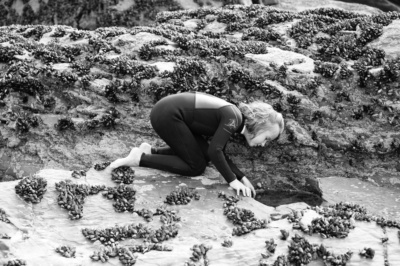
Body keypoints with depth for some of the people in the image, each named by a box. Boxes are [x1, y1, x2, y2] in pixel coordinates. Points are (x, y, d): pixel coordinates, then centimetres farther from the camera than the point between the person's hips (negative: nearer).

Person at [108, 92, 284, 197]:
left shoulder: (230, 117, 12)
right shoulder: (233, 119, -15)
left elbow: (219, 153, 17)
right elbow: (215, 151, -23)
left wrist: (242, 177, 9)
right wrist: (232, 181, -16)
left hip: (168, 111, 9)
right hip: (167, 115, -9)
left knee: (203, 154, 14)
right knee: (196, 166, -2)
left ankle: (151, 151, 13)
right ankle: (140, 159, -5)